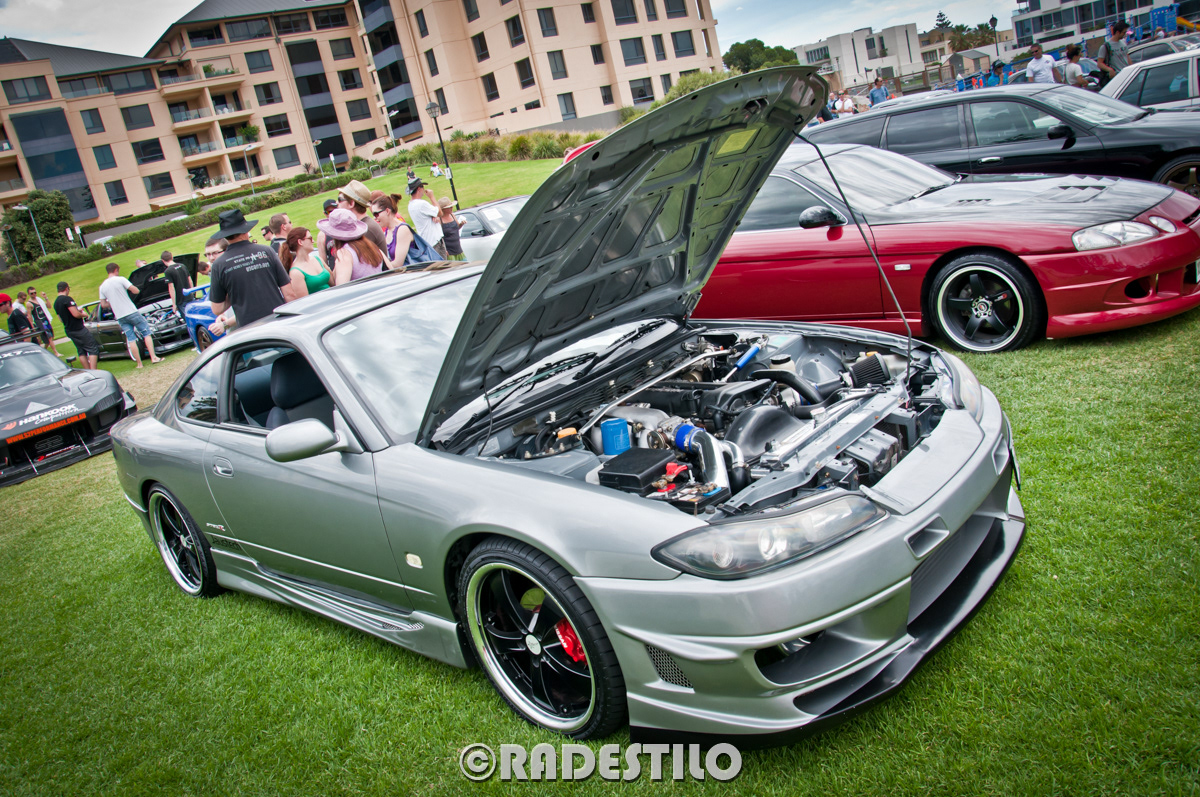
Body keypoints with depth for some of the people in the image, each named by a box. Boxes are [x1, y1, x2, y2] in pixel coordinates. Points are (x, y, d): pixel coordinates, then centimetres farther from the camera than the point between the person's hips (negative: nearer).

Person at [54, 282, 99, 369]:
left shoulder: (56, 302, 13)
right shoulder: (67, 299, -15)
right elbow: (76, 314, -22)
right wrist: (84, 314, -1)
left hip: (69, 331, 9)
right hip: (78, 329, -9)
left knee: (81, 351, 15)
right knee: (93, 349, -7)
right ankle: (93, 371, -16)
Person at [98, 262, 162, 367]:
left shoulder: (102, 286, 9)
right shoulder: (121, 280, -7)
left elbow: (103, 304, 11)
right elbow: (136, 291, -7)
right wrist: (130, 287, 14)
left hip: (120, 317, 5)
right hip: (131, 312, -5)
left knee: (131, 339, 7)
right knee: (146, 333, 4)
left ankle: (139, 363, 5)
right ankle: (153, 357, -5)